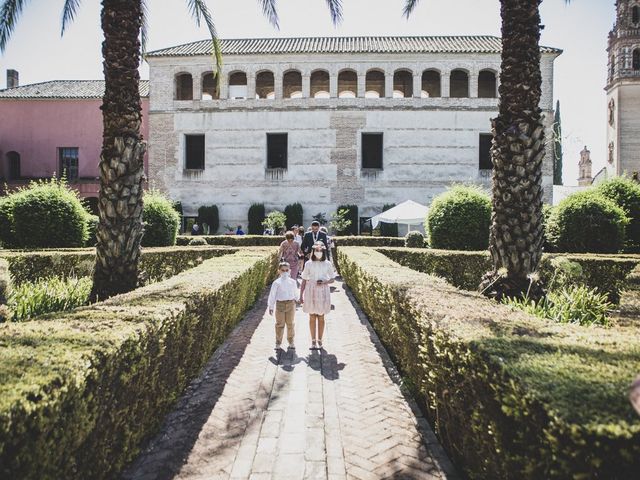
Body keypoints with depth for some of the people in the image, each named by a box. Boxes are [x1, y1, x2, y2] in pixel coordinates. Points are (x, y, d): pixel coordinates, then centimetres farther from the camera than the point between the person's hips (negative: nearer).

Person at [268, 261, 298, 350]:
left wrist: (295, 300, 21)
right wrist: (271, 307, -2)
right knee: (280, 324, 4)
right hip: (280, 304, -2)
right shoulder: (276, 283, -5)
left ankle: (291, 342, 21)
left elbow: (295, 293, 18)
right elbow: (272, 295, -2)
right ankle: (278, 343, 14)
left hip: (291, 304, 2)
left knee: (290, 324, 9)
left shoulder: (293, 282, 3)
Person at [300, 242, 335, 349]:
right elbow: (304, 281, 1)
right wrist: (301, 295, -1)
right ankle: (313, 340, 17)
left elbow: (332, 280, 5)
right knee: (312, 317, 6)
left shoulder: (327, 264, -2)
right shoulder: (308, 264, -3)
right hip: (311, 291, 0)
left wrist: (324, 282, -15)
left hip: (323, 292, 0)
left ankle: (320, 340, 19)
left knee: (321, 317, 7)